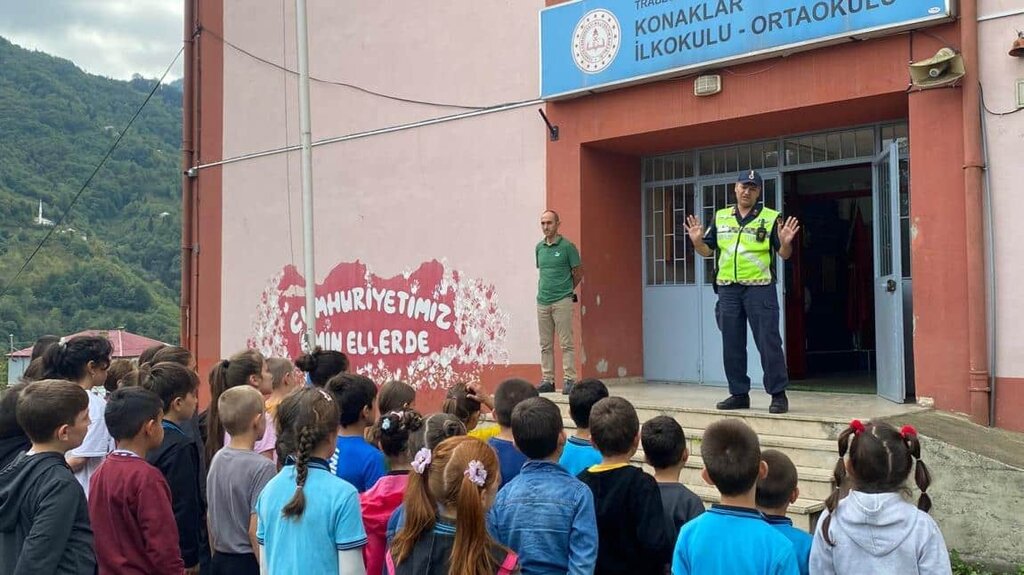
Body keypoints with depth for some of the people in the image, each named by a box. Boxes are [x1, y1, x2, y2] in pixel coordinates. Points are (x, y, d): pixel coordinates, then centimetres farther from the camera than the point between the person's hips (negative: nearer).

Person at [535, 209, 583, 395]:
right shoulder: (539, 247, 12)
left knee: (566, 343, -5)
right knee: (545, 345, 8)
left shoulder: (567, 246, -5)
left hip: (562, 301, -6)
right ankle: (547, 380, 14)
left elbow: (579, 272, 1)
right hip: (542, 301, 6)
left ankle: (569, 380, -2)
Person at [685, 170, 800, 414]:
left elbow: (784, 255, 0)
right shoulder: (721, 217, 11)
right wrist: (697, 240, -8)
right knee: (732, 344, 8)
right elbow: (707, 250, 13)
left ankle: (778, 394, 5)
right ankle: (739, 393, 18)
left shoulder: (771, 218, 1)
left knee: (769, 342, -3)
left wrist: (785, 242, -22)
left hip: (759, 287, -4)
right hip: (727, 288, 4)